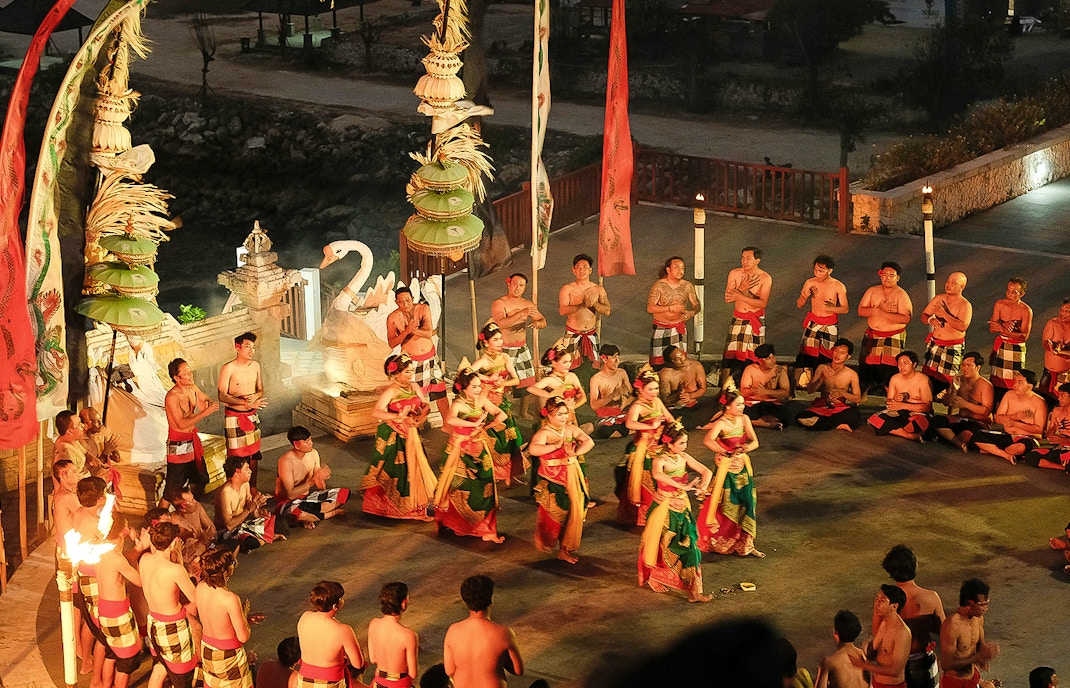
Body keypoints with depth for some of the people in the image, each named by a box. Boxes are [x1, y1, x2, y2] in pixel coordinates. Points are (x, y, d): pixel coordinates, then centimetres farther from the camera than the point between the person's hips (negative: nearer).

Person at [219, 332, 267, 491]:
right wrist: (244, 402, -28)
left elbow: (260, 389, 13)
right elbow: (222, 396, -18)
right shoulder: (228, 369, -15)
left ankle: (253, 488, 25)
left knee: (253, 454, 13)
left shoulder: (255, 366, 4)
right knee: (236, 455, -4)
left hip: (252, 416, 6)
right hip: (234, 416, -6)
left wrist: (255, 396, -11)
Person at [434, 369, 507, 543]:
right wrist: (475, 424, -32)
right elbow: (450, 420, -39)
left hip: (479, 450, 5)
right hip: (460, 450, -5)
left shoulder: (481, 401, 0)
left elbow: (502, 415, 2)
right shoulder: (458, 404, -17)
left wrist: (486, 425, -13)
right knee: (459, 489, 4)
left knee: (484, 489, 2)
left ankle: (486, 530, 10)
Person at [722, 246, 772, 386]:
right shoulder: (735, 274, -1)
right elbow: (727, 298, -3)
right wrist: (742, 288, -18)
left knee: (754, 357, -1)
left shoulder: (765, 278, -8)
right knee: (731, 354, -4)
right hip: (738, 319, 2)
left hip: (756, 321, -2)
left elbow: (763, 303, -17)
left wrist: (740, 297, -24)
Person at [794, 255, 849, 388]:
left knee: (826, 357, -1)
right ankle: (803, 384, -3)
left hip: (830, 326, -1)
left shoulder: (838, 286, -9)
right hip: (812, 324, 2)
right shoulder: (810, 283, -3)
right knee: (806, 353, -8)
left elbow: (846, 309, -3)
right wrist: (804, 295, -20)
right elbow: (799, 305, 2)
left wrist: (832, 308, -22)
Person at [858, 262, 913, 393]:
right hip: (872, 336, 4)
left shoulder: (901, 295, -8)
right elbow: (861, 311, -2)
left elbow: (906, 318, -19)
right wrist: (878, 309, -18)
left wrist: (883, 313, -25)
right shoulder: (872, 291, 5)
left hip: (893, 337, -4)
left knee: (889, 370, -9)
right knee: (866, 366, 6)